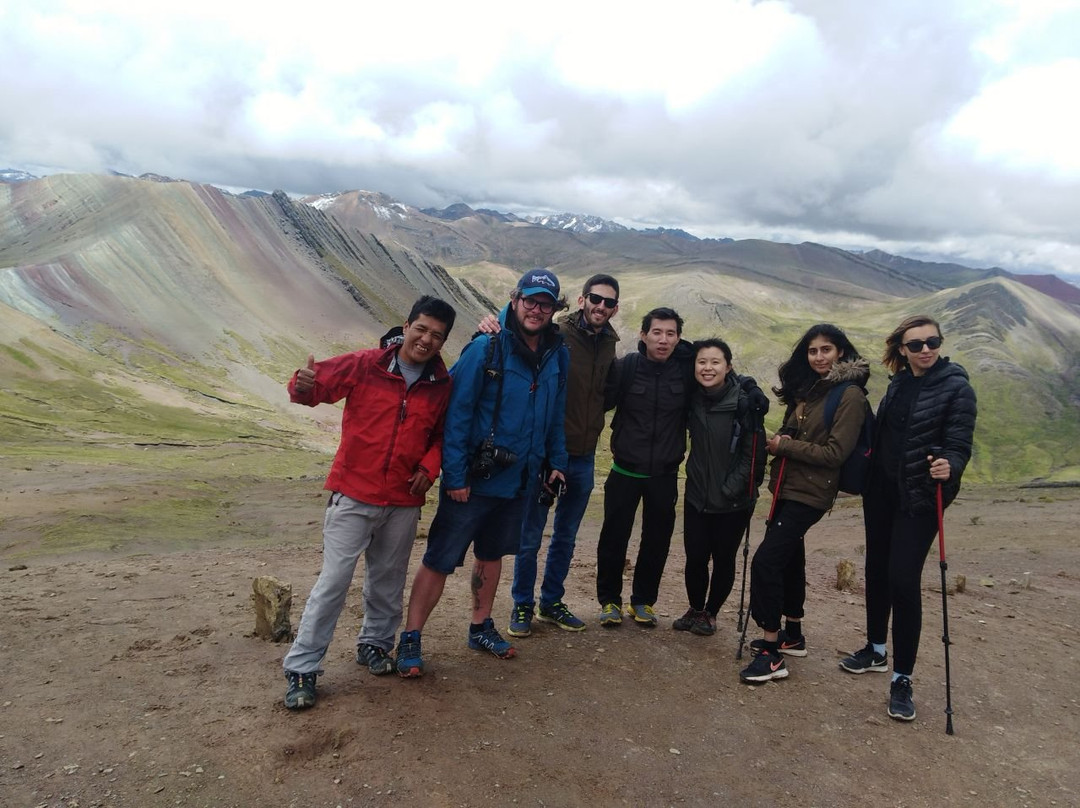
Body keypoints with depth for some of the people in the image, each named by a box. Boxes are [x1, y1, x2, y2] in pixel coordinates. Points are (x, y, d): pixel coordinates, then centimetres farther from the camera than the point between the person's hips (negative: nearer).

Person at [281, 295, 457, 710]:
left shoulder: (442, 385, 2)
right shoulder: (364, 365, -8)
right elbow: (317, 384, -8)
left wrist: (430, 464, -5)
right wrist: (304, 385, -31)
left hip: (404, 502, 4)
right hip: (353, 495, -3)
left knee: (388, 581, 16)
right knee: (333, 581, -1)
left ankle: (374, 643, 38)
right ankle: (302, 668, 10)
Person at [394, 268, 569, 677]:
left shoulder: (557, 356, 2)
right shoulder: (486, 349, -16)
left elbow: (555, 417, 13)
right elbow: (457, 413, -17)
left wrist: (556, 462, 8)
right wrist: (454, 475, -19)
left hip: (515, 480, 6)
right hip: (473, 480, -6)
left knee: (492, 555, 21)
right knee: (440, 560, 2)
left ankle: (481, 628, 38)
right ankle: (410, 640, 17)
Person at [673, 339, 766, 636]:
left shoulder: (744, 403, -15)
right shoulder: (693, 399, -2)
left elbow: (753, 453, -12)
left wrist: (730, 489, -13)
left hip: (733, 501, -3)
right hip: (697, 496, 3)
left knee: (723, 559, 12)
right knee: (695, 558, 7)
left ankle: (710, 613, 33)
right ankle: (695, 609, 32)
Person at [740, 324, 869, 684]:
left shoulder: (850, 394, -12)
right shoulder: (807, 388, 12)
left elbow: (835, 452, -16)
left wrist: (785, 445, -13)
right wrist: (778, 442, -5)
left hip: (810, 493, -9)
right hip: (787, 487, 9)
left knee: (765, 560, -15)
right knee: (789, 559, 18)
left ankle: (772, 654, -7)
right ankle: (792, 636, 35)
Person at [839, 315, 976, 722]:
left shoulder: (957, 388, -11)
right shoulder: (899, 382, 6)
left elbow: (959, 444, -16)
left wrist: (949, 466, -36)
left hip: (920, 496, -6)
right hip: (881, 489, 6)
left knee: (903, 580, -9)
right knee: (876, 570, 15)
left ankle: (902, 679, 4)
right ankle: (876, 650, 34)